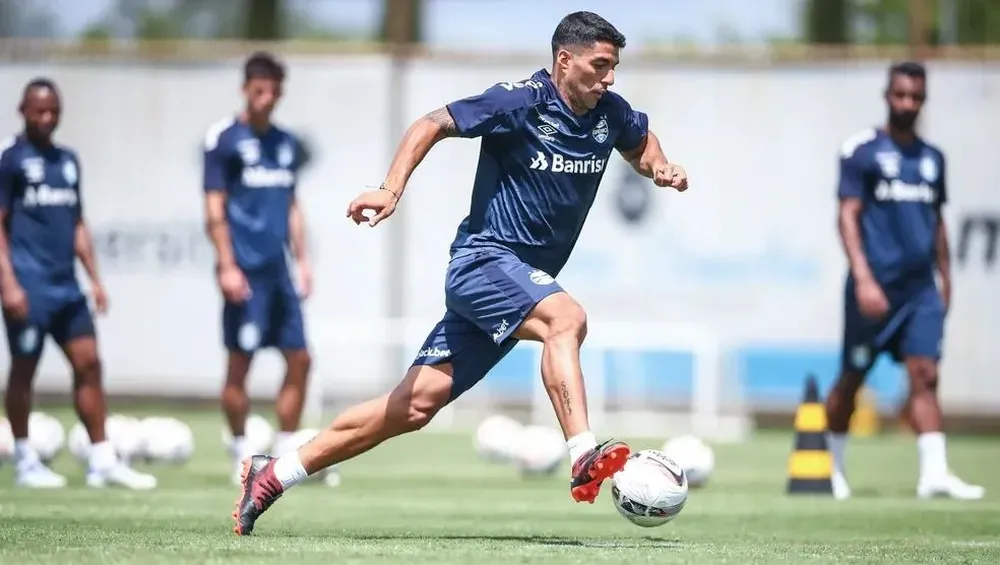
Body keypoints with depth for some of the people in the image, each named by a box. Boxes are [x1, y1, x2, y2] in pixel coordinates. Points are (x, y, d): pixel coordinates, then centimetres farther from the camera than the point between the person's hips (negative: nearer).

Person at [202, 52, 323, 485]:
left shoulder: (287, 144, 14)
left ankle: (285, 453, 11)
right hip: (245, 270, -6)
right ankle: (242, 453, 8)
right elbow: (215, 209, -8)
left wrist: (302, 260, 13)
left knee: (299, 360, 4)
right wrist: (227, 266, -14)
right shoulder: (224, 139, -5)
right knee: (240, 361, -2)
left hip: (278, 270, 6)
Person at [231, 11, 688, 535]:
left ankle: (272, 475, 8)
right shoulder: (520, 102, -13)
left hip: (522, 279, 6)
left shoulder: (610, 113, 6)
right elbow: (432, 124, -10)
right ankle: (584, 459, -41)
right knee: (565, 318, -34)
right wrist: (392, 189, -21)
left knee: (417, 403, 2)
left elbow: (641, 141, 28)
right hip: (484, 259, -6)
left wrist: (659, 167, 6)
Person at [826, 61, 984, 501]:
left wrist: (945, 279, 19)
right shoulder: (862, 150, -4)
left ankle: (934, 473, -17)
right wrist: (864, 279, -19)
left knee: (925, 375, -9)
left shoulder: (932, 158, 14)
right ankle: (833, 467, 23)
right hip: (875, 286, -4)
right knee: (852, 378, 6)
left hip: (921, 287, 4)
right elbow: (848, 216, -9)